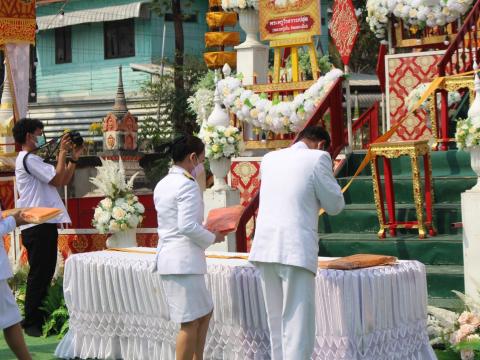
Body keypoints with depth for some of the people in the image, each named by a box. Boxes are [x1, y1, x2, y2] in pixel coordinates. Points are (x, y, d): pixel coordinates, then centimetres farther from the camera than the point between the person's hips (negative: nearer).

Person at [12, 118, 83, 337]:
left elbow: (64, 180, 19)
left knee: (45, 274, 12)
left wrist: (74, 157, 12)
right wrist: (62, 152, -8)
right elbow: (57, 179, -16)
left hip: (44, 225, 10)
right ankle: (31, 323, -1)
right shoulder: (28, 159, -11)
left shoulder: (33, 160, 21)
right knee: (38, 275, -6)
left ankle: (40, 320, 18)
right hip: (37, 226, -10)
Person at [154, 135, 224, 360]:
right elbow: (188, 226, -21)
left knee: (204, 311, 18)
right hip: (184, 261, -10)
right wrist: (212, 238, -6)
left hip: (168, 258, 10)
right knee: (190, 322, -4)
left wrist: (205, 231, 18)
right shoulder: (187, 185, -14)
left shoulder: (163, 184, 15)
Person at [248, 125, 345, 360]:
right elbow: (335, 206, 1)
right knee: (297, 327, -4)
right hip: (296, 250, -6)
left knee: (276, 323, 15)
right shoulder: (318, 158, -3)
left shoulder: (269, 159, 15)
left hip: (265, 248, 6)